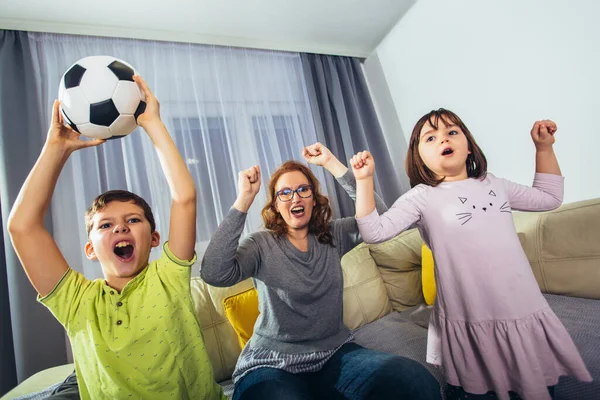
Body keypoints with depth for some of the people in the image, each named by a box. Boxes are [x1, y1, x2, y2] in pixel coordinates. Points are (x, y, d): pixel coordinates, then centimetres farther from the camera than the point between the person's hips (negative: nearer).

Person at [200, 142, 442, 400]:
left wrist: (332, 164, -13)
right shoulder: (261, 245, -6)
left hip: (335, 354, 4)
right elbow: (214, 274, -24)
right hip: (272, 365, -3)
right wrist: (244, 199, -24)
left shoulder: (333, 235, 4)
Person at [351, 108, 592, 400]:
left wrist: (544, 147, 19)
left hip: (525, 313, 5)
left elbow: (549, 197, 25)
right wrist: (364, 179, -22)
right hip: (471, 324, -5)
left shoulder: (492, 184, 10)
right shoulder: (421, 197, -6)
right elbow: (374, 232, -16)